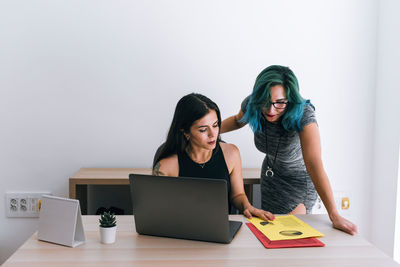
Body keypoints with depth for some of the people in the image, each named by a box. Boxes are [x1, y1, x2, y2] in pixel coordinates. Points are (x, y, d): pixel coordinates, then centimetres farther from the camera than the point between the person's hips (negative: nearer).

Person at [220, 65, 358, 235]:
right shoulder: (251, 105, -23)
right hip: (270, 176, 5)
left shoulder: (303, 115, -36)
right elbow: (238, 120, 4)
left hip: (299, 181, -4)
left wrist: (334, 216, -47)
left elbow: (314, 164, -44)